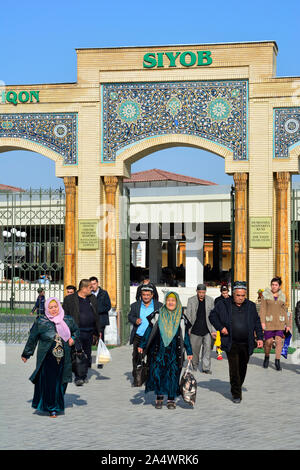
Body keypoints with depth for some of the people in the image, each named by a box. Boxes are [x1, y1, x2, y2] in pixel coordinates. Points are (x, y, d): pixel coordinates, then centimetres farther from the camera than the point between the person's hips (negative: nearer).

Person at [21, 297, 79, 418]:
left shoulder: (68, 320, 5)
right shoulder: (40, 322, -4)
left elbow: (76, 330, 23)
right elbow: (32, 339, 5)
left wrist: (73, 338, 2)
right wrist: (26, 354, 10)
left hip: (63, 358, 3)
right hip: (47, 358, -3)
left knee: (60, 383, 8)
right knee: (49, 383, -6)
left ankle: (58, 405, 27)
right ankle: (51, 408, 4)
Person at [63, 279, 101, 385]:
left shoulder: (92, 299, 14)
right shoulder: (69, 299, -2)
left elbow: (96, 316, 20)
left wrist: (98, 331, 16)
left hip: (89, 332, 5)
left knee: (87, 355, 10)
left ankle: (84, 375, 23)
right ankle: (78, 378, -14)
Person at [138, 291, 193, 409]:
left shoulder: (181, 318, 7)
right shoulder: (158, 315, 4)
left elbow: (185, 336, 10)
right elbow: (149, 331, 7)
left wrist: (189, 352, 8)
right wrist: (142, 345, 3)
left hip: (174, 352, 0)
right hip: (158, 350, 0)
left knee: (173, 374, -3)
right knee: (156, 372, -8)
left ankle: (171, 399, 8)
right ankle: (159, 397, 6)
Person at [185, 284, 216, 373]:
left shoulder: (210, 300, 3)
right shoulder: (191, 300, 1)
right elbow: (188, 315, 4)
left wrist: (213, 330, 0)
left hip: (207, 330, 0)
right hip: (195, 330, 0)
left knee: (207, 349, -6)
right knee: (194, 349, 7)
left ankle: (206, 368, -1)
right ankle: (195, 366, 27)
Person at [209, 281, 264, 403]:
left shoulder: (250, 306, 8)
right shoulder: (224, 304, 0)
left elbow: (257, 322, 14)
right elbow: (212, 315, 7)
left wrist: (260, 338, 6)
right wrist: (220, 327, -6)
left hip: (246, 344, 3)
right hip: (231, 343, -3)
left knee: (243, 368, 12)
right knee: (234, 368, -11)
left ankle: (238, 387, 32)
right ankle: (236, 393, -6)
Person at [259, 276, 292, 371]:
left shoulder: (282, 296, 9)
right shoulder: (266, 295, 0)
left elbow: (284, 311, 13)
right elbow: (262, 309, -4)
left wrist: (287, 324, 9)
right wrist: (262, 322, -14)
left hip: (279, 322, 2)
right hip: (269, 322, -2)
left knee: (279, 341, -8)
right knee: (268, 342, -2)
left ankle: (277, 361, -2)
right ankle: (267, 357, 24)